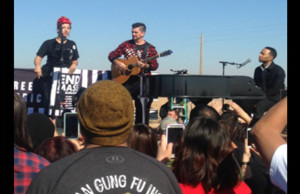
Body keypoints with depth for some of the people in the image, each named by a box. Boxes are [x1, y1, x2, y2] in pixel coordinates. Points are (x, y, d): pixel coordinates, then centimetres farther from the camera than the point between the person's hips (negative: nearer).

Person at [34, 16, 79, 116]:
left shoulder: (72, 44, 10)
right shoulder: (49, 43, 1)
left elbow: (75, 60, 17)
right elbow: (38, 57, -6)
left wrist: (74, 65, -6)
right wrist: (38, 66, -28)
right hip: (50, 78, -2)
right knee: (49, 103, -3)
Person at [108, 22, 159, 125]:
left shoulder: (149, 48, 1)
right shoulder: (126, 44, 8)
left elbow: (155, 65, -4)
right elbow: (112, 55, 8)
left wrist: (145, 65, -23)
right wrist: (117, 63, -11)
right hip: (126, 79, 2)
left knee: (142, 108, 2)